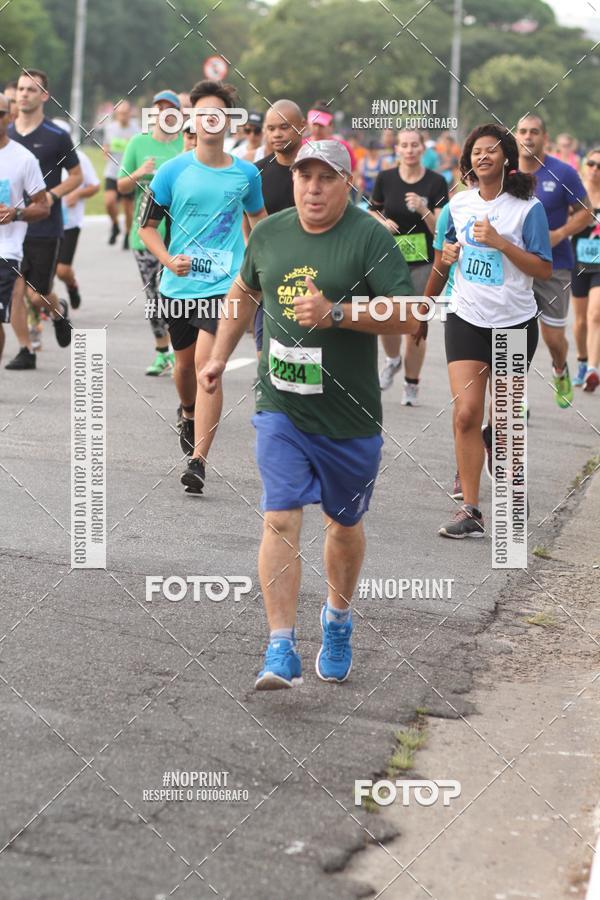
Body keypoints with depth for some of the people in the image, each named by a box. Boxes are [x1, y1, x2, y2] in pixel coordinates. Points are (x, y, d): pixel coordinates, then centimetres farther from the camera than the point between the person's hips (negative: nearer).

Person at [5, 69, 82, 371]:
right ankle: (25, 350, 7)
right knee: (14, 291, -4)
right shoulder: (7, 134, 6)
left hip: (45, 228, -3)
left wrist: (51, 195, -14)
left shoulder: (57, 137, -4)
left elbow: (76, 176, 3)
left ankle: (59, 311, 34)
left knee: (37, 295, -1)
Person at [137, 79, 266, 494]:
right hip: (180, 285, 2)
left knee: (207, 364, -16)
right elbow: (148, 224, 4)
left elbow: (258, 217, 20)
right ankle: (189, 415, 51)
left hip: (225, 285, -2)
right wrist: (168, 260, -12)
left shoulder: (246, 174, 1)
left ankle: (199, 460, -17)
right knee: (185, 361, 17)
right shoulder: (173, 172, -2)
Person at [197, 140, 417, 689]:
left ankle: (338, 620, 40)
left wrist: (335, 312, -25)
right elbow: (245, 291, 25)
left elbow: (409, 315, -16)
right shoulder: (269, 233, 5)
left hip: (350, 417, -2)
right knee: (281, 521, -11)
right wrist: (220, 356, 22)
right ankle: (281, 650, -13)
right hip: (281, 409, 2)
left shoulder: (370, 238, -10)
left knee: (345, 524, 15)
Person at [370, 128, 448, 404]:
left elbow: (441, 229, -8)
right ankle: (392, 360, 23)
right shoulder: (385, 179, 0)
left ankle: (411, 385, 15)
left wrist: (423, 209, -25)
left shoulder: (436, 182, -6)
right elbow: (372, 211, 14)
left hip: (423, 261, -1)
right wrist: (382, 222, -7)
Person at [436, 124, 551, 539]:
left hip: (514, 322, -2)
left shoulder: (527, 208, -8)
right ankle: (470, 511, -9)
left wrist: (500, 242, -20)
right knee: (466, 413, -10)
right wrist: (447, 255, -1)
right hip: (467, 320, 3)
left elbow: (544, 269, -11)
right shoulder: (460, 204, 5)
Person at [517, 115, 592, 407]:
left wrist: (558, 234, -17)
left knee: (554, 337, 5)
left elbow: (585, 213, -2)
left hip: (554, 266, -2)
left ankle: (560, 372, 39)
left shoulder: (563, 174, -8)